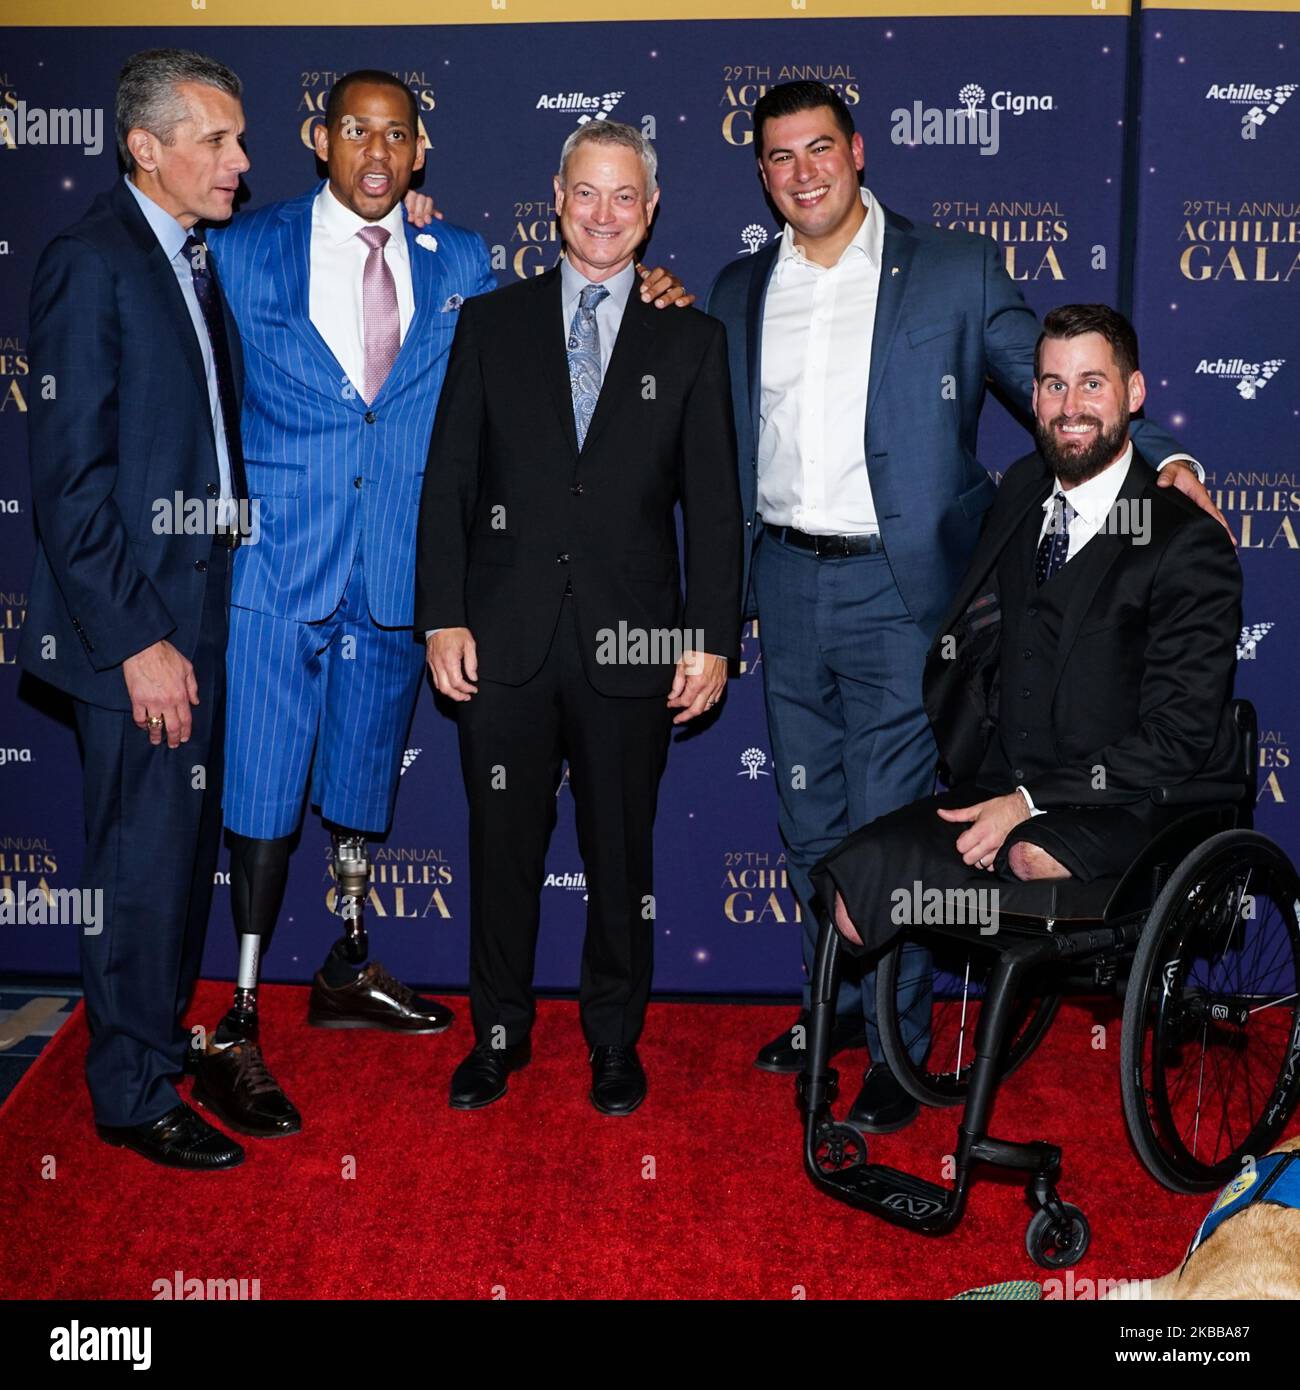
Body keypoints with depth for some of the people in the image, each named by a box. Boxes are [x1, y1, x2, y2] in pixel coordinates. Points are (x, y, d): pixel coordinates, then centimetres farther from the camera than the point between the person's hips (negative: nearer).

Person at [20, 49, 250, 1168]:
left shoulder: (199, 258, 13)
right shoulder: (91, 260, -11)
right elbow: (70, 476, -16)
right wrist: (136, 639, -18)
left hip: (206, 613, 8)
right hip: (138, 623, -8)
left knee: (189, 847, 17)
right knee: (145, 858, 2)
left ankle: (165, 1030, 35)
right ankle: (133, 1095, 18)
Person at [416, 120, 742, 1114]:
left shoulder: (692, 340, 7)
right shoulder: (491, 324, 8)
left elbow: (713, 503, 3)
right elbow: (449, 483, 5)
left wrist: (713, 639, -4)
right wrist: (444, 617, -4)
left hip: (631, 641, 0)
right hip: (505, 639, 1)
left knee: (622, 851, 9)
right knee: (503, 845, 9)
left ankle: (616, 1041, 27)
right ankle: (500, 1033, 27)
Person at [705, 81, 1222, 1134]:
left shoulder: (956, 271, 0)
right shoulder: (741, 291, 12)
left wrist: (1165, 461, -16)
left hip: (899, 587, -4)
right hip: (785, 584, 5)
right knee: (812, 827, 14)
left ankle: (897, 1049, 13)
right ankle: (836, 1003, 33)